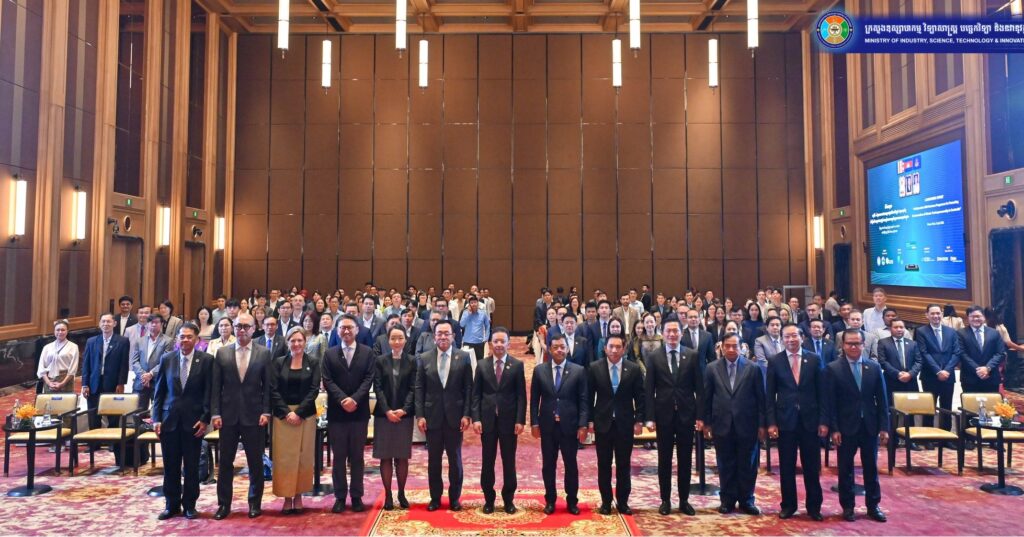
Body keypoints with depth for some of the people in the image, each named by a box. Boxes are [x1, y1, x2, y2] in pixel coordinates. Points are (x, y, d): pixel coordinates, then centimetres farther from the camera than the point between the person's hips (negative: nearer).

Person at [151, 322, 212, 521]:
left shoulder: (206, 360, -4)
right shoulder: (166, 358, 3)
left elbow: (209, 392, -4)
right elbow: (159, 390, 6)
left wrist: (205, 419, -8)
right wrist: (156, 418, 1)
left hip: (193, 420, -2)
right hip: (169, 419, 2)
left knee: (191, 466, 6)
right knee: (170, 466, 9)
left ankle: (189, 505, 20)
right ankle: (171, 504, 24)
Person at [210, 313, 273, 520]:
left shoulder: (264, 353, 0)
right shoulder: (222, 353, 4)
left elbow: (268, 386, 0)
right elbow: (215, 386, 3)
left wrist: (266, 412, -6)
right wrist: (215, 413, -3)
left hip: (254, 416, -1)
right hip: (228, 416, 1)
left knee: (255, 462, 7)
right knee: (225, 462, 8)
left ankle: (255, 503, 20)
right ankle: (224, 504, 21)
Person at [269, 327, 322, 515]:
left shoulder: (313, 363, 2)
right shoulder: (278, 362, 4)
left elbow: (314, 390, -3)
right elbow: (273, 390, -1)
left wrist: (298, 412, -12)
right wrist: (287, 412, -12)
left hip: (306, 414, 0)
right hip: (283, 415, 0)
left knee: (304, 456, 3)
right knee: (284, 457, 1)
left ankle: (299, 495, 13)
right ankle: (287, 497, 10)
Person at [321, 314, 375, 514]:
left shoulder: (367, 352, 4)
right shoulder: (330, 354, 6)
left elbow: (369, 379, -4)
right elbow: (327, 381, -3)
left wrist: (355, 399, -17)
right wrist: (342, 399, -16)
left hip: (359, 411, 0)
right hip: (336, 412, 1)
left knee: (357, 456, 7)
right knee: (339, 457, 6)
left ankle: (357, 496, 16)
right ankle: (340, 496, 15)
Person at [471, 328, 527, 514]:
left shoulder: (517, 365, 0)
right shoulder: (482, 365, 4)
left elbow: (521, 395, -2)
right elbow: (476, 394, 2)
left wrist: (520, 420, -9)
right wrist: (476, 418, -7)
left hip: (509, 420, -1)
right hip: (487, 419, 1)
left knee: (509, 461, 8)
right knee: (487, 461, 9)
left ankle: (508, 499, 22)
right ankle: (489, 499, 22)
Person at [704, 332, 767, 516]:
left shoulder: (753, 368, -1)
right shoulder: (713, 368, 2)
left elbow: (760, 398, 1)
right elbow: (707, 397, 4)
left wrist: (762, 424, -1)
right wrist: (707, 422, 3)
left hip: (746, 425, -1)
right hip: (722, 425, 1)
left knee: (747, 465, 9)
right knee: (726, 466, 9)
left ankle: (746, 500, 23)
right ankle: (727, 499, 21)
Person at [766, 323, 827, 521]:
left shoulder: (814, 359, 2)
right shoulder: (774, 361, 1)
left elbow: (821, 392, 2)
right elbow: (770, 395, 0)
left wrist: (823, 420, -3)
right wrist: (771, 422, -6)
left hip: (810, 419, 0)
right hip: (785, 419, 0)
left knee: (812, 466, 7)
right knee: (787, 466, 8)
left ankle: (813, 506, 21)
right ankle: (788, 505, 21)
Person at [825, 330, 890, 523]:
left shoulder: (874, 367, 3)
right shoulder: (833, 369, -6)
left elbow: (882, 399, 4)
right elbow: (830, 402, -7)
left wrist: (884, 426, -1)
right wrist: (834, 429, -11)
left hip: (870, 426, 3)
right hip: (846, 427, -2)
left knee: (871, 468, 12)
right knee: (846, 469, 7)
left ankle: (873, 506, 25)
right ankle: (847, 506, 19)